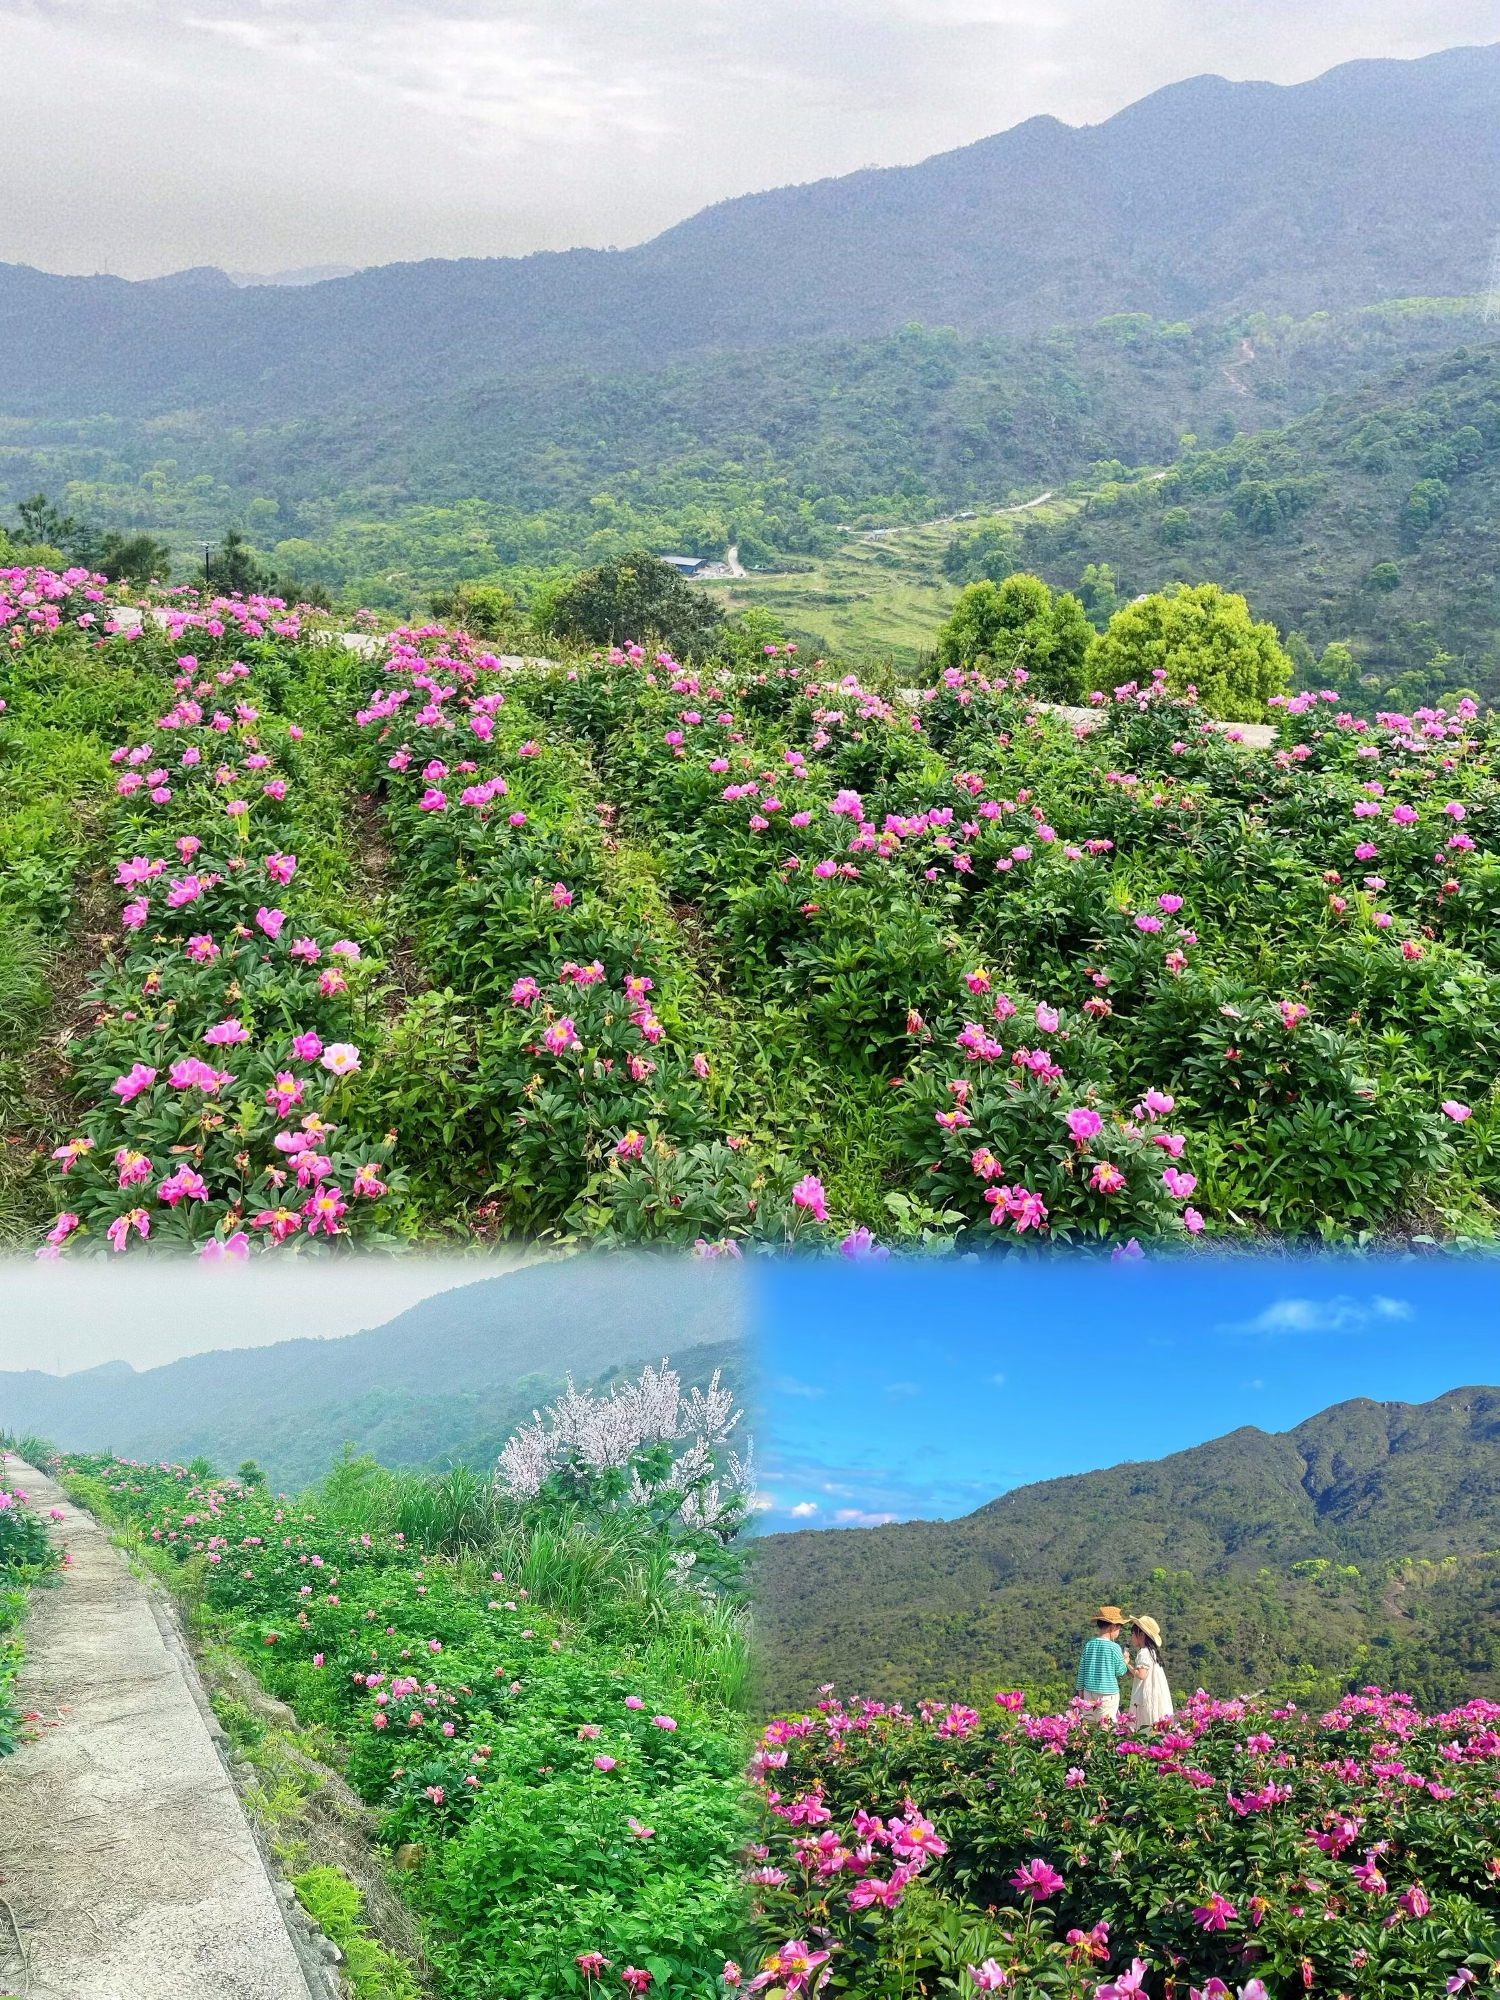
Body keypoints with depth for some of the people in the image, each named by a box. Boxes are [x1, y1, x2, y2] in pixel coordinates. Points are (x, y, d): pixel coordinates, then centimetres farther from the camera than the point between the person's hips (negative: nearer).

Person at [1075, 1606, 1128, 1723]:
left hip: (1089, 1693, 5)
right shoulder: (1114, 1647, -11)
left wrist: (1080, 1692, 17)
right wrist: (1125, 1661, 18)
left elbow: (1081, 1671, 7)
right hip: (1108, 1694, -4)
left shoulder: (1088, 1645, 2)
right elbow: (1120, 1671, -2)